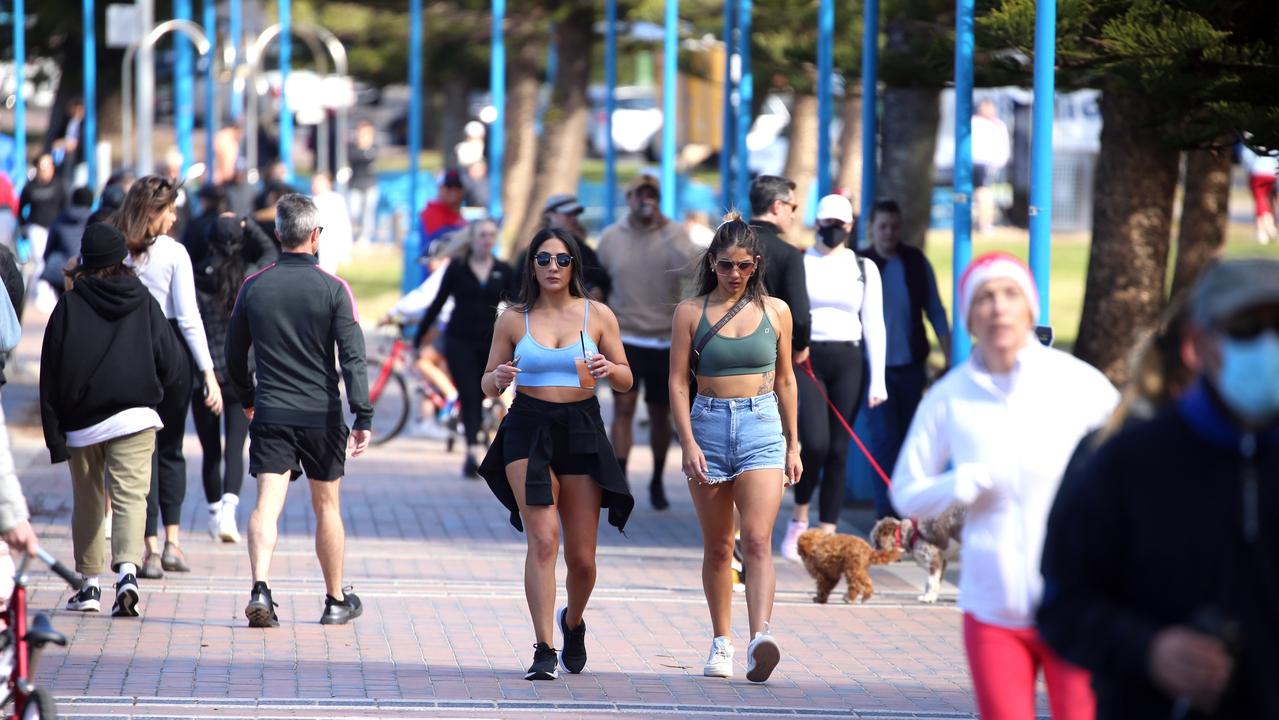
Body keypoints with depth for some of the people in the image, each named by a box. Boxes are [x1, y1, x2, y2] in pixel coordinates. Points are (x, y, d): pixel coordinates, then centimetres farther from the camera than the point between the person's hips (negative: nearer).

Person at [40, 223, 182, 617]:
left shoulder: (69, 306, -1)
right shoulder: (143, 302, 2)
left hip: (82, 422, 1)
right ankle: (127, 571, -29)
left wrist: (54, 435, 0)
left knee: (87, 503, 14)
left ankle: (89, 585, 19)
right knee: (131, 497, -7)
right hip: (135, 419, 0)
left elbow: (50, 377, -3)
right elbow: (172, 363, 2)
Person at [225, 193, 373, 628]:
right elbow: (352, 357, -12)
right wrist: (363, 418, -12)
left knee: (267, 504, -5)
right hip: (321, 414, -1)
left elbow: (234, 355, 13)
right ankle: (336, 600, 23)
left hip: (270, 414, 1)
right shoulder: (333, 289, -5)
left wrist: (247, 399, 28)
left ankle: (260, 589, -27)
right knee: (327, 506, 12)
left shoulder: (253, 287, 3)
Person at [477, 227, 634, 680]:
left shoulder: (597, 316, 5)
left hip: (582, 430, 1)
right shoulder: (513, 319, 4)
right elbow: (488, 384, 9)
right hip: (528, 429, -1)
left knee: (581, 557, 3)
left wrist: (609, 369, -13)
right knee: (543, 540, -17)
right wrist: (499, 379, -14)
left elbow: (626, 382, 9)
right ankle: (544, 651, -15)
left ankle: (573, 622, 35)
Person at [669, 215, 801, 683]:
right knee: (717, 547, 9)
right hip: (708, 426, 1)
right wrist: (688, 442, -10)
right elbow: (678, 381, 0)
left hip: (762, 427, -1)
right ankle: (722, 642, 20)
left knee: (758, 541, -15)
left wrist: (793, 444, 15)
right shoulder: (691, 312, 2)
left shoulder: (775, 311, 6)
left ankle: (760, 637, -29)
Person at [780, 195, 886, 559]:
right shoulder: (799, 264, 4)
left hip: (848, 361, 2)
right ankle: (799, 517, 7)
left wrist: (877, 379, 2)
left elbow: (874, 325, 8)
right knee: (815, 443, -16)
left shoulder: (864, 269, 9)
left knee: (838, 449, 0)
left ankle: (827, 534, 5)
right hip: (806, 359, -2)